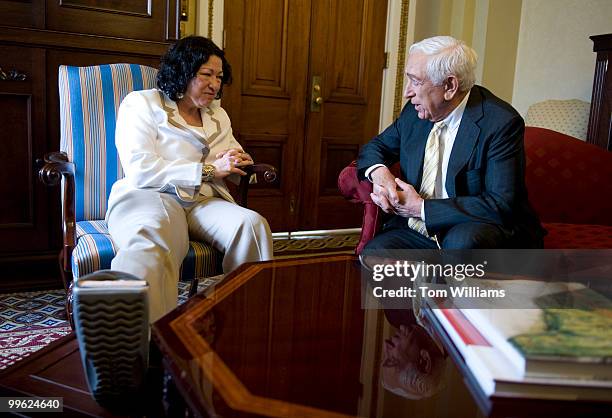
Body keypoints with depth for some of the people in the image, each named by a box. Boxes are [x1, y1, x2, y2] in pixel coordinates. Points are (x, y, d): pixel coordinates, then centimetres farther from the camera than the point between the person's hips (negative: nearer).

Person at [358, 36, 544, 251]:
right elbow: (377, 145, 17)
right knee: (374, 251, -24)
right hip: (419, 231, 5)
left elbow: (501, 206, -21)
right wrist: (378, 172, -9)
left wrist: (421, 208, -22)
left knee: (461, 241, -38)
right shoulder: (415, 111, 4)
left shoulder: (501, 122, -15)